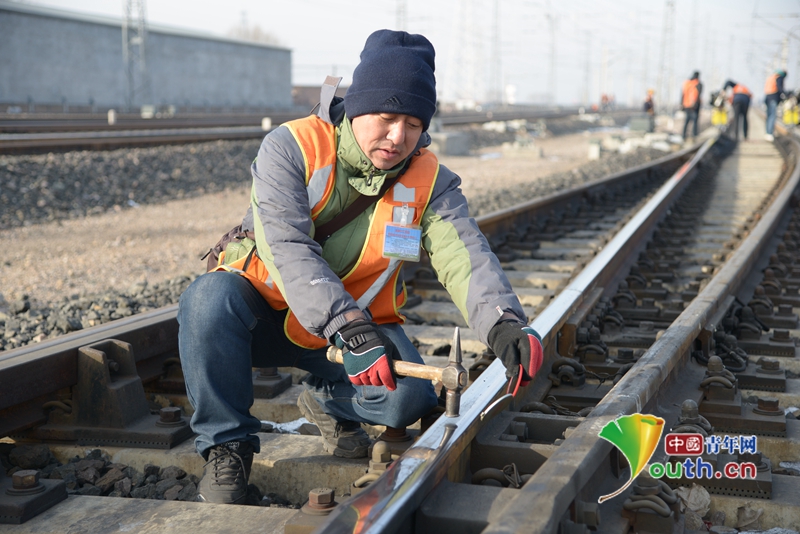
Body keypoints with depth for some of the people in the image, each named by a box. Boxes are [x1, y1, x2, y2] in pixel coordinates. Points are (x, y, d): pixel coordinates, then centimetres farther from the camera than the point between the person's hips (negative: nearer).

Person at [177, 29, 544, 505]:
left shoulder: (430, 182, -10)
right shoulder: (291, 148, -20)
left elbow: (465, 257, -25)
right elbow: (289, 250, -32)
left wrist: (504, 324, -47)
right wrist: (351, 330, -45)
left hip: (361, 320, 3)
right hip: (264, 309, -2)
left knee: (410, 396, -24)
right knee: (210, 300, -35)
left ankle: (328, 401, 13)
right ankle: (227, 444, -14)